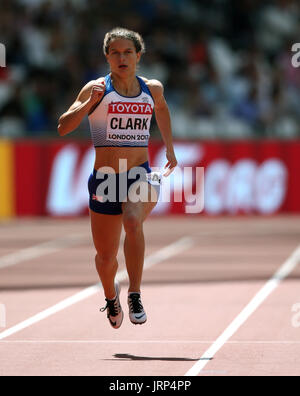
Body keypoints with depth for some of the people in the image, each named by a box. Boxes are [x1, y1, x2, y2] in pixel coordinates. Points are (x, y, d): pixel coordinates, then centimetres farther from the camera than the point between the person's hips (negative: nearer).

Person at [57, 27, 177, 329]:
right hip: (105, 179, 0)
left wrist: (169, 147, 28)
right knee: (106, 256, 10)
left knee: (133, 222, -34)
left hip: (141, 176, 0)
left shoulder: (152, 89, 7)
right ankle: (111, 296, 44)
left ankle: (135, 296, -29)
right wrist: (90, 103, -25)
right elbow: (63, 128, -12)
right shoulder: (97, 89, -3)